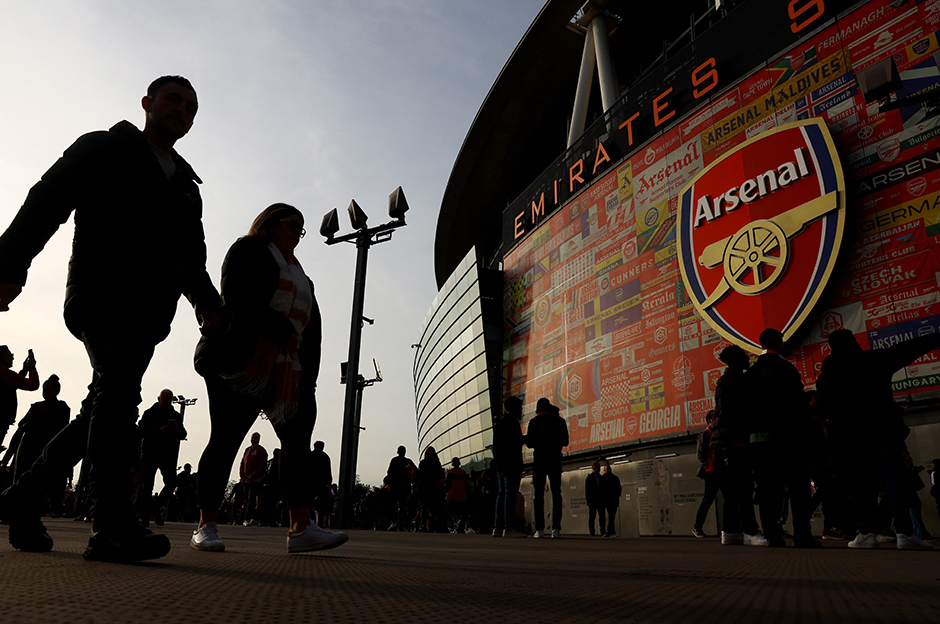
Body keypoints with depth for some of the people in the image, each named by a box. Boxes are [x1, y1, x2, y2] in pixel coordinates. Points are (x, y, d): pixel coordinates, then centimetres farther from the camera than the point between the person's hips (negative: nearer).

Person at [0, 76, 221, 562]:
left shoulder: (186, 185, 28)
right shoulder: (103, 149, 12)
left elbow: (192, 257, 22)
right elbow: (45, 203, 1)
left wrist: (205, 300, 2)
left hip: (148, 313, 6)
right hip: (103, 296, -6)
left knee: (103, 411, 5)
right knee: (117, 390, -22)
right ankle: (113, 526, -23)